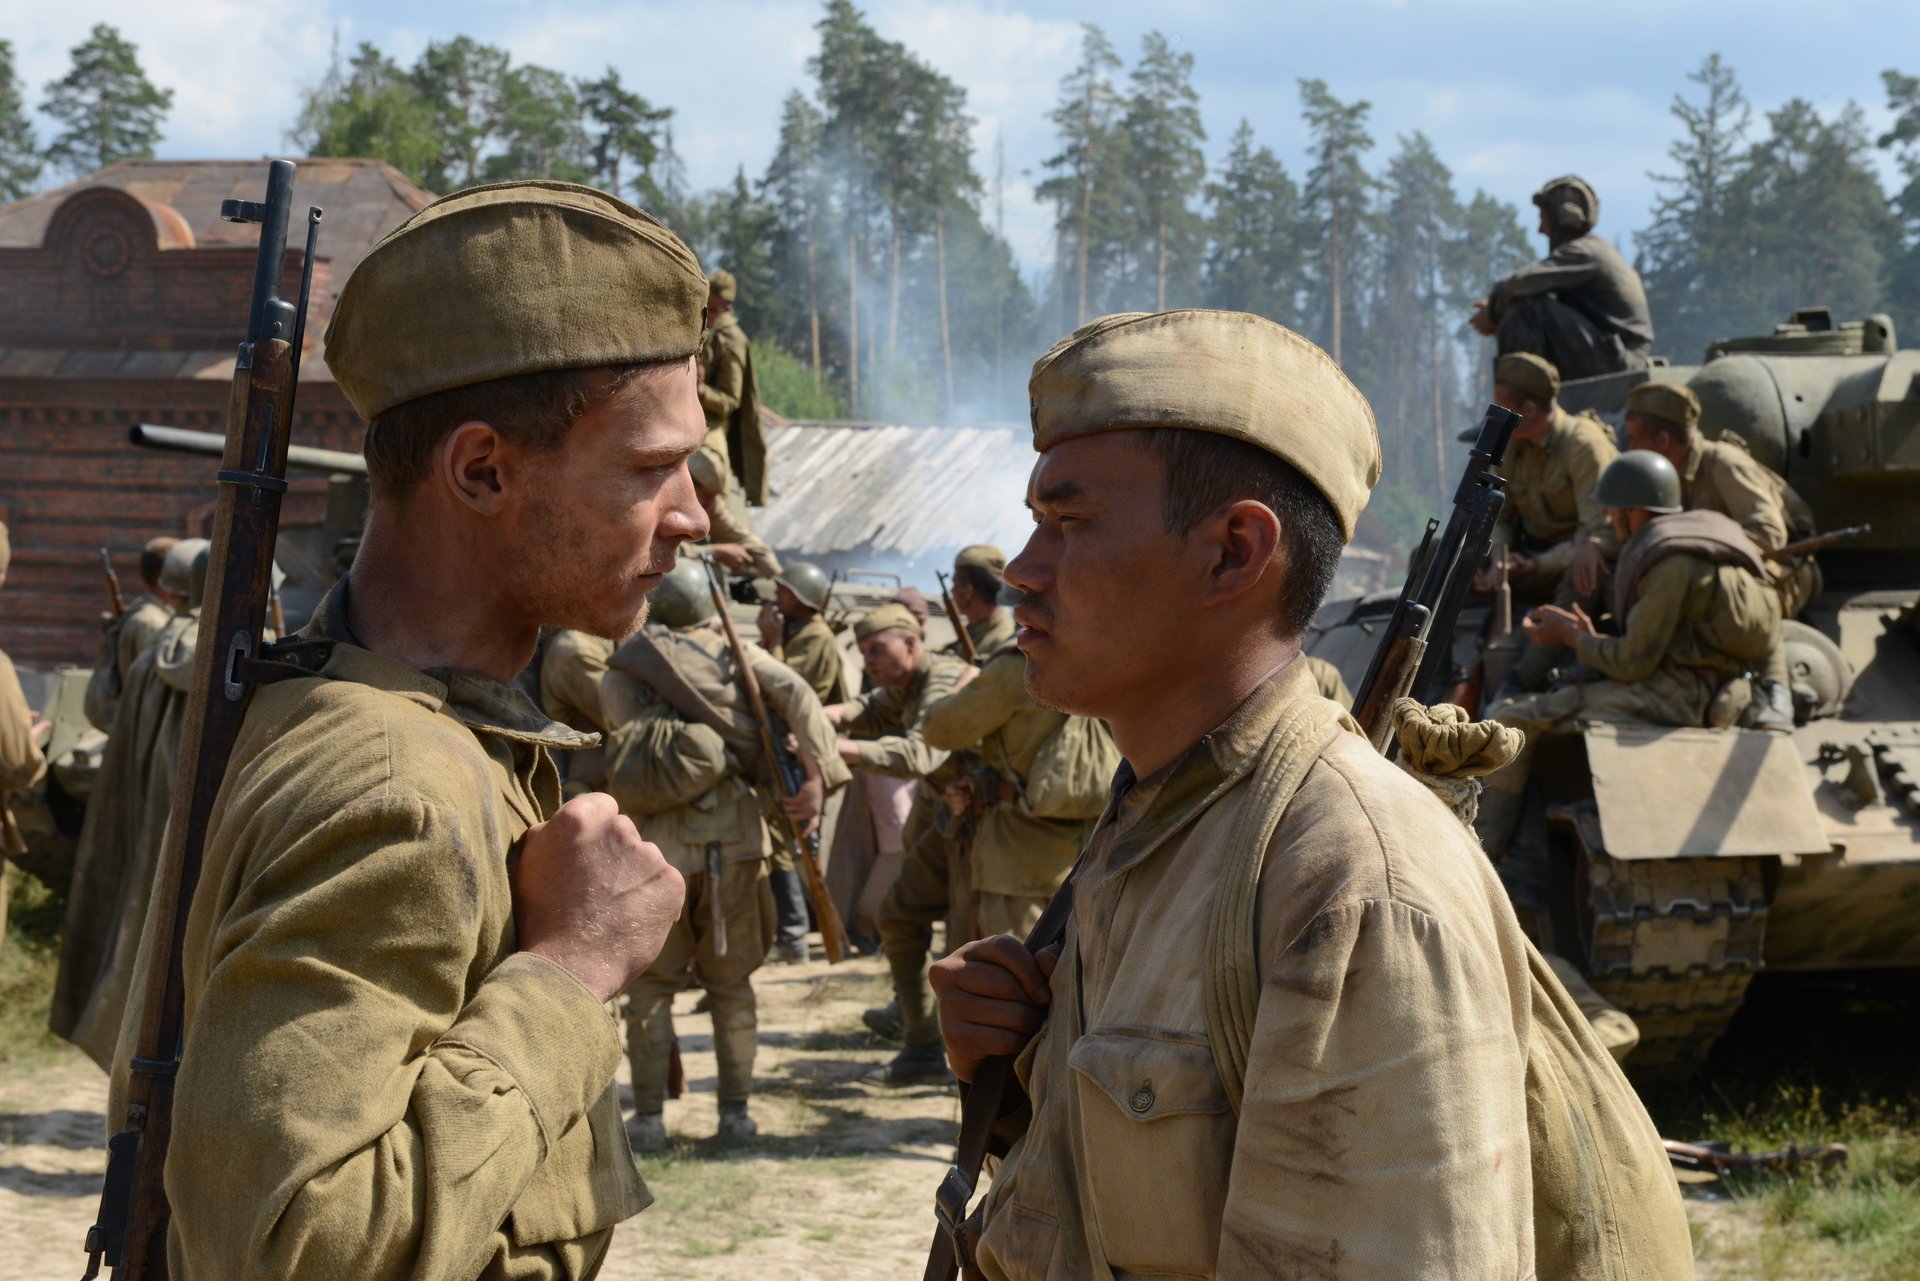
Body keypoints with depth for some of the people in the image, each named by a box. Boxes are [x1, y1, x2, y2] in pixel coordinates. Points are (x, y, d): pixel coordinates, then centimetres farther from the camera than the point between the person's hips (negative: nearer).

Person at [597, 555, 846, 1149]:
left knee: (649, 984, 9)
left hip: (657, 846, 0)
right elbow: (794, 695, -13)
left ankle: (648, 1117, 6)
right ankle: (735, 1111, 12)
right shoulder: (731, 651, 3)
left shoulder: (619, 676, 6)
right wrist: (818, 773, -17)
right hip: (735, 838, 1)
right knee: (731, 983, 12)